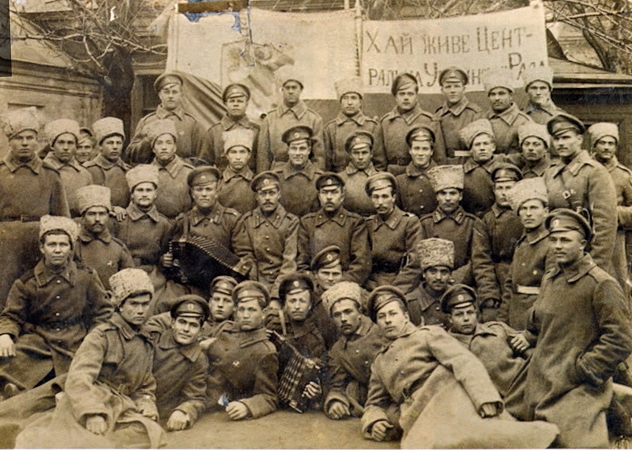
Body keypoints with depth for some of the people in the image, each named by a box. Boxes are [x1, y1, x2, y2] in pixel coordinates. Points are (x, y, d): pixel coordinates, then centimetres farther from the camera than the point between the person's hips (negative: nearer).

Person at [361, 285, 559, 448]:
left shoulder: (428, 334, 14)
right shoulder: (379, 363, 30)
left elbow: (464, 362, -2)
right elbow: (374, 404, 31)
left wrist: (485, 398, -21)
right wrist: (374, 422, 5)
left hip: (449, 394, -3)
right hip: (420, 416, 3)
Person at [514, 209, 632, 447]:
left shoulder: (602, 285, -12)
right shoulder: (549, 279, 10)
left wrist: (583, 370, -14)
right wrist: (529, 337, 13)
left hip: (578, 391, -7)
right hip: (540, 387, 7)